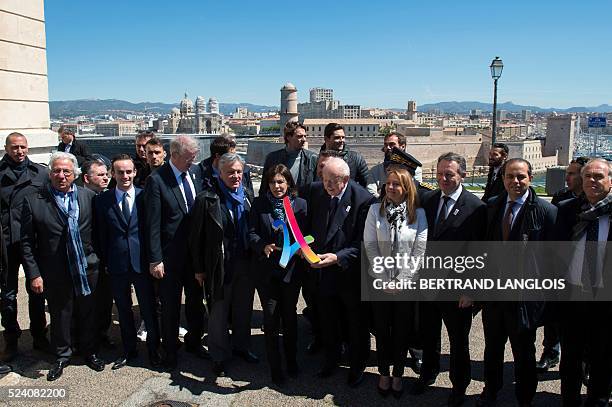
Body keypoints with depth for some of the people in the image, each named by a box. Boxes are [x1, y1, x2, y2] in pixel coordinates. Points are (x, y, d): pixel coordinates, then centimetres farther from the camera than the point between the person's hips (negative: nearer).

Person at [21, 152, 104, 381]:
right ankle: (62, 356, 35)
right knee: (60, 317, 14)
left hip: (87, 270, 2)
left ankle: (89, 351, 37)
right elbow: (27, 242, -4)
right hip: (55, 274, -1)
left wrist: (100, 260, 0)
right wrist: (33, 274, -7)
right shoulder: (33, 201, -5)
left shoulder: (89, 197, -1)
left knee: (88, 314, 16)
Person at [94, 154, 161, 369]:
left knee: (149, 309, 8)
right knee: (123, 310, 16)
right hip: (117, 265, 2)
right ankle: (129, 350, 33)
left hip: (142, 263, -1)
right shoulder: (102, 200, 0)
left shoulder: (145, 196, -3)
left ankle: (153, 350, 26)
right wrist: (105, 261, 0)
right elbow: (101, 235, 2)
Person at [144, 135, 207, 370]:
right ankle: (170, 351, 29)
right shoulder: (157, 180, -15)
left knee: (195, 300, 19)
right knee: (170, 305, 10)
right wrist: (155, 259, -15)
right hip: (171, 254, -5)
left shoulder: (194, 174, 2)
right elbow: (152, 224, -15)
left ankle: (194, 342, 39)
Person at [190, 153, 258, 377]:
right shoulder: (207, 199, -11)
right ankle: (219, 356, 24)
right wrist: (199, 268, -6)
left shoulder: (248, 197, 3)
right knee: (218, 312, 8)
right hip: (219, 266, -4)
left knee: (244, 308, 17)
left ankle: (241, 346, 37)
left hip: (246, 263, 4)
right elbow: (197, 236, -7)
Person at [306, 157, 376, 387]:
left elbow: (363, 242, -19)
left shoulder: (363, 200, -20)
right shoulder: (316, 191, -4)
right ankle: (331, 360, 43)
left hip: (350, 273, -4)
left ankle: (357, 366, 37)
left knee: (356, 324, 16)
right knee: (327, 320, 21)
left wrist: (338, 257, -29)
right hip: (323, 271, 4)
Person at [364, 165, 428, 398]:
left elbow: (420, 250, -7)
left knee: (403, 330, 9)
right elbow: (370, 245, -5)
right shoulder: (375, 210, -3)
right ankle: (384, 373, 28)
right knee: (382, 328, 11)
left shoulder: (418, 213, -5)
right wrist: (386, 279, -9)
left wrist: (401, 280, -10)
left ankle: (398, 374, 26)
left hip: (407, 283, -1)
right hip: (381, 282, 1)